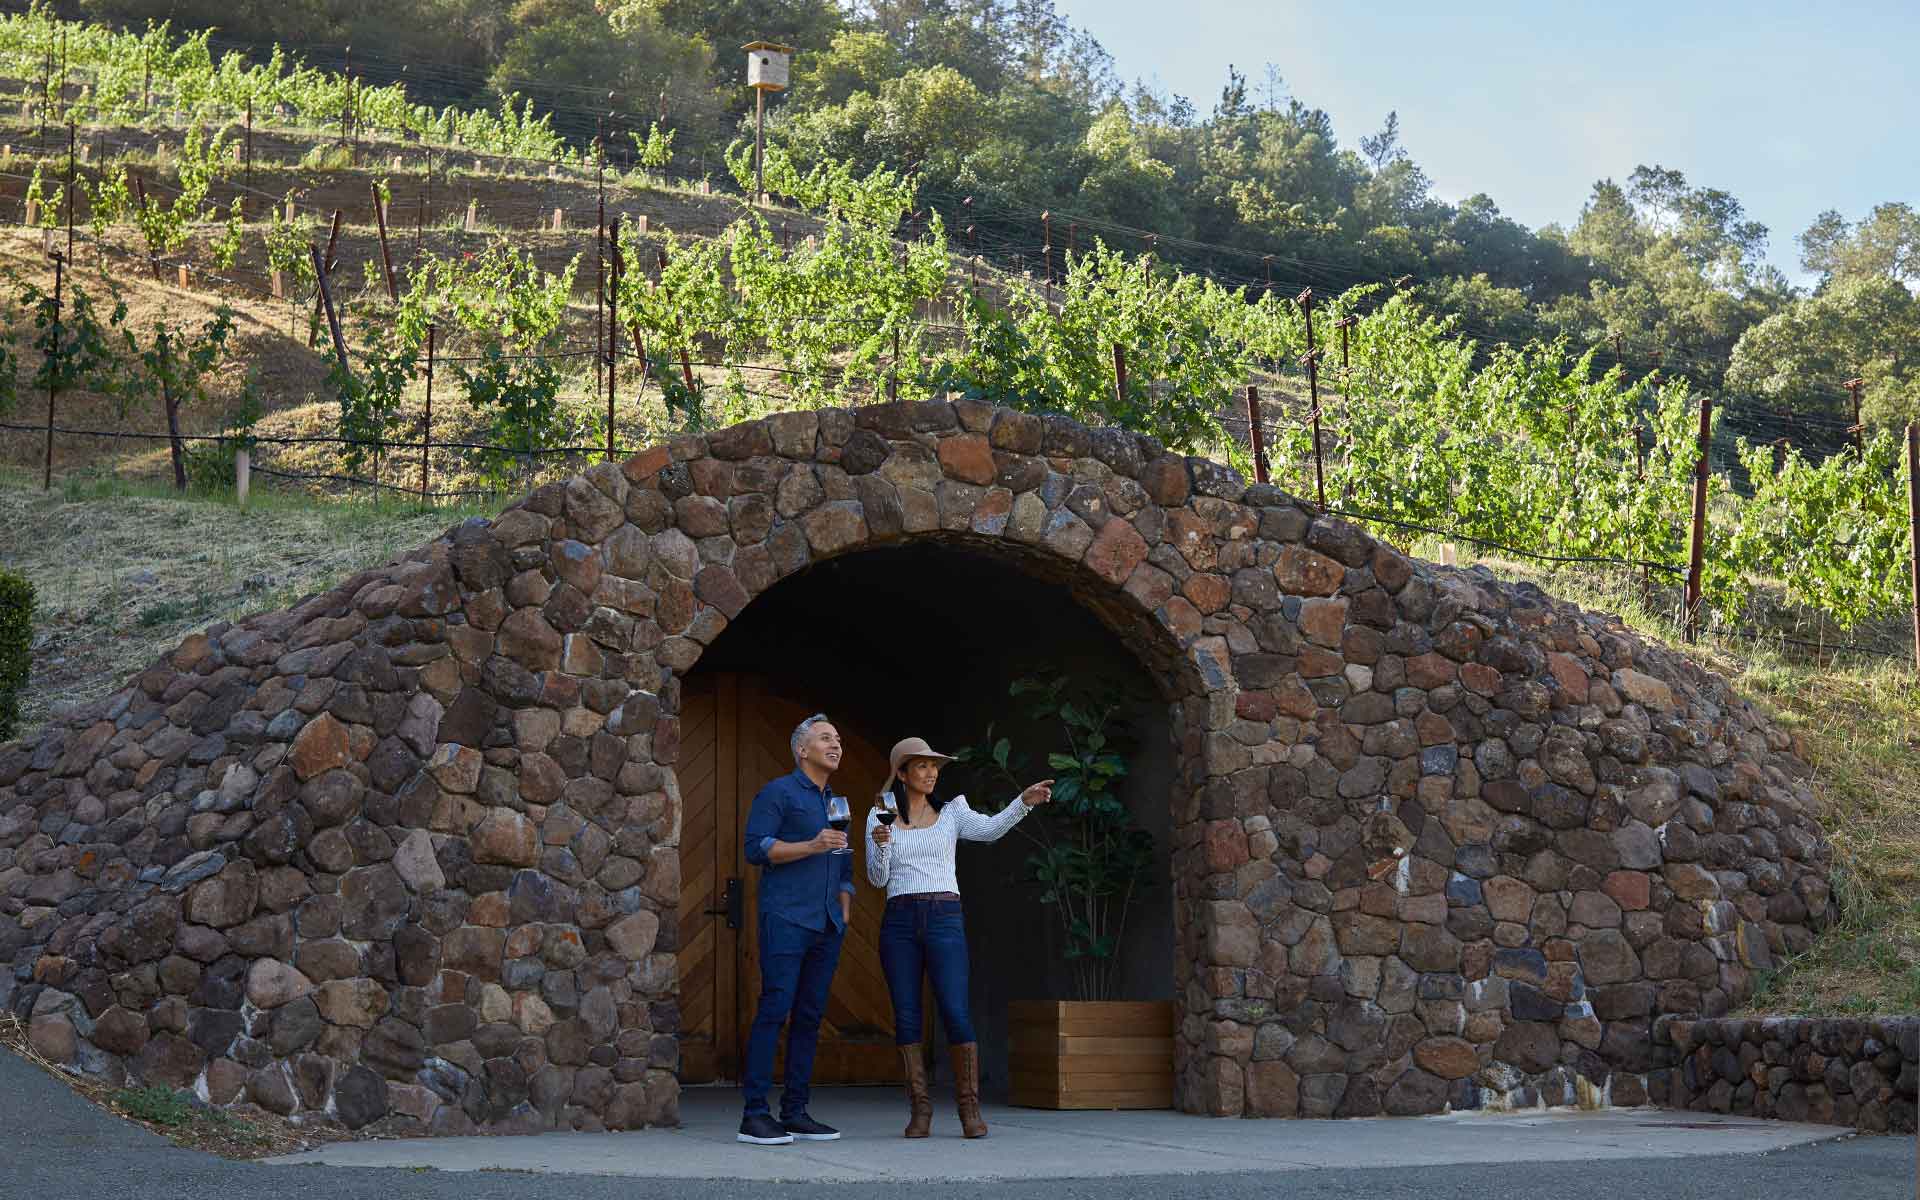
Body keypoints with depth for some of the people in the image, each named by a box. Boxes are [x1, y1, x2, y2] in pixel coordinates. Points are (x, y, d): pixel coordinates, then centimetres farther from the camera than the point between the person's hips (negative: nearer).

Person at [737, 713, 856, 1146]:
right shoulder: (778, 793, 3)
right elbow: (756, 847, -7)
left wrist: (845, 913, 15)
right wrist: (811, 846, -15)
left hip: (827, 927, 7)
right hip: (786, 919, -7)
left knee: (809, 1017, 4)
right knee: (774, 1010, -12)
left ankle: (795, 1113, 6)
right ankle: (755, 1114, -13)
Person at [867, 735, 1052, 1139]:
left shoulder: (951, 813, 9)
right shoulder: (880, 818, 10)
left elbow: (990, 830, -11)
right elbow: (878, 879, 2)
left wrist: (1025, 801, -28)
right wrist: (880, 845, -19)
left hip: (945, 922, -1)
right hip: (899, 923, 1)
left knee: (956, 1016, -12)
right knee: (906, 1018, -3)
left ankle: (969, 1109, -1)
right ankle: (920, 1109, 7)